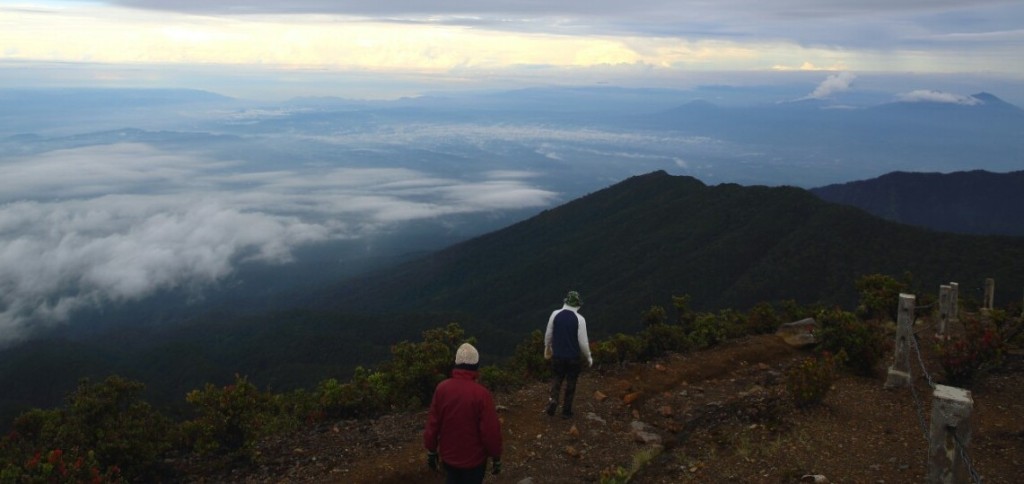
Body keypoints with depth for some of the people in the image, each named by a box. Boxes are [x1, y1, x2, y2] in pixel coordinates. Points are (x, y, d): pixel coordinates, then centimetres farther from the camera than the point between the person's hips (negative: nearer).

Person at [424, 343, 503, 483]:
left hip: (448, 456, 4)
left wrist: (431, 451, 10)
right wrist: (496, 458, -4)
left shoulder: (442, 388, -11)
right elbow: (491, 430, -18)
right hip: (474, 459, -4)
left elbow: (432, 423, -3)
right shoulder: (481, 393, -23)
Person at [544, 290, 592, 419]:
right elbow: (583, 342, -12)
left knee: (558, 378, 23)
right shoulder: (580, 319, -16)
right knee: (571, 382, 16)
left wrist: (547, 347, 21)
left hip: (558, 355, 2)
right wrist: (588, 357, 4)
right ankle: (566, 410, 23)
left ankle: (553, 400, 2)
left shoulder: (555, 314, -9)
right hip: (574, 357, -2)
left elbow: (548, 334, 1)